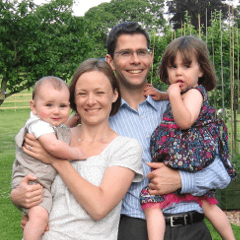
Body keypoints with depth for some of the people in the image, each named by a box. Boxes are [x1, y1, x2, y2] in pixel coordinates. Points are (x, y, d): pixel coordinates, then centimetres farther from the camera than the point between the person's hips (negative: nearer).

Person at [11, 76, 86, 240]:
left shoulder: (62, 128, 11)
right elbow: (53, 146, -34)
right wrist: (76, 153, -19)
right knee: (39, 215, -29)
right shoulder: (39, 124, -18)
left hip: (51, 182, 10)